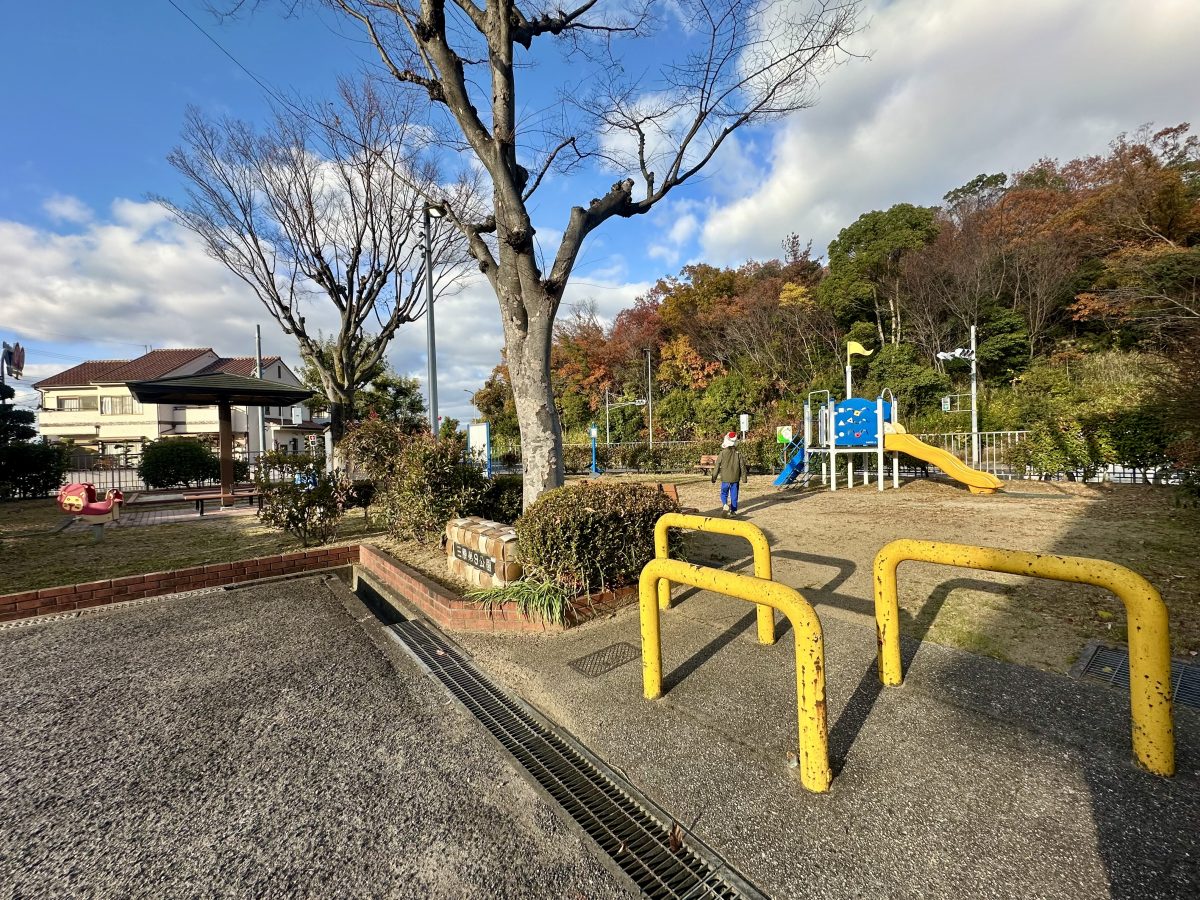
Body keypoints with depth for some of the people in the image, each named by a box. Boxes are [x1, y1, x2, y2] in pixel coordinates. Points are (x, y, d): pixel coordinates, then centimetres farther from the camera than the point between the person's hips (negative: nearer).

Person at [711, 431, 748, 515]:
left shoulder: (723, 453, -8)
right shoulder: (738, 454, -3)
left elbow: (717, 466, -5)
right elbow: (742, 466, 2)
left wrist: (714, 478, 3)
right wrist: (744, 478, 11)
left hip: (725, 478, -2)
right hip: (735, 479, 2)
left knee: (724, 493, 12)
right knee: (734, 495, 10)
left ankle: (725, 505, -14)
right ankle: (733, 511, 15)